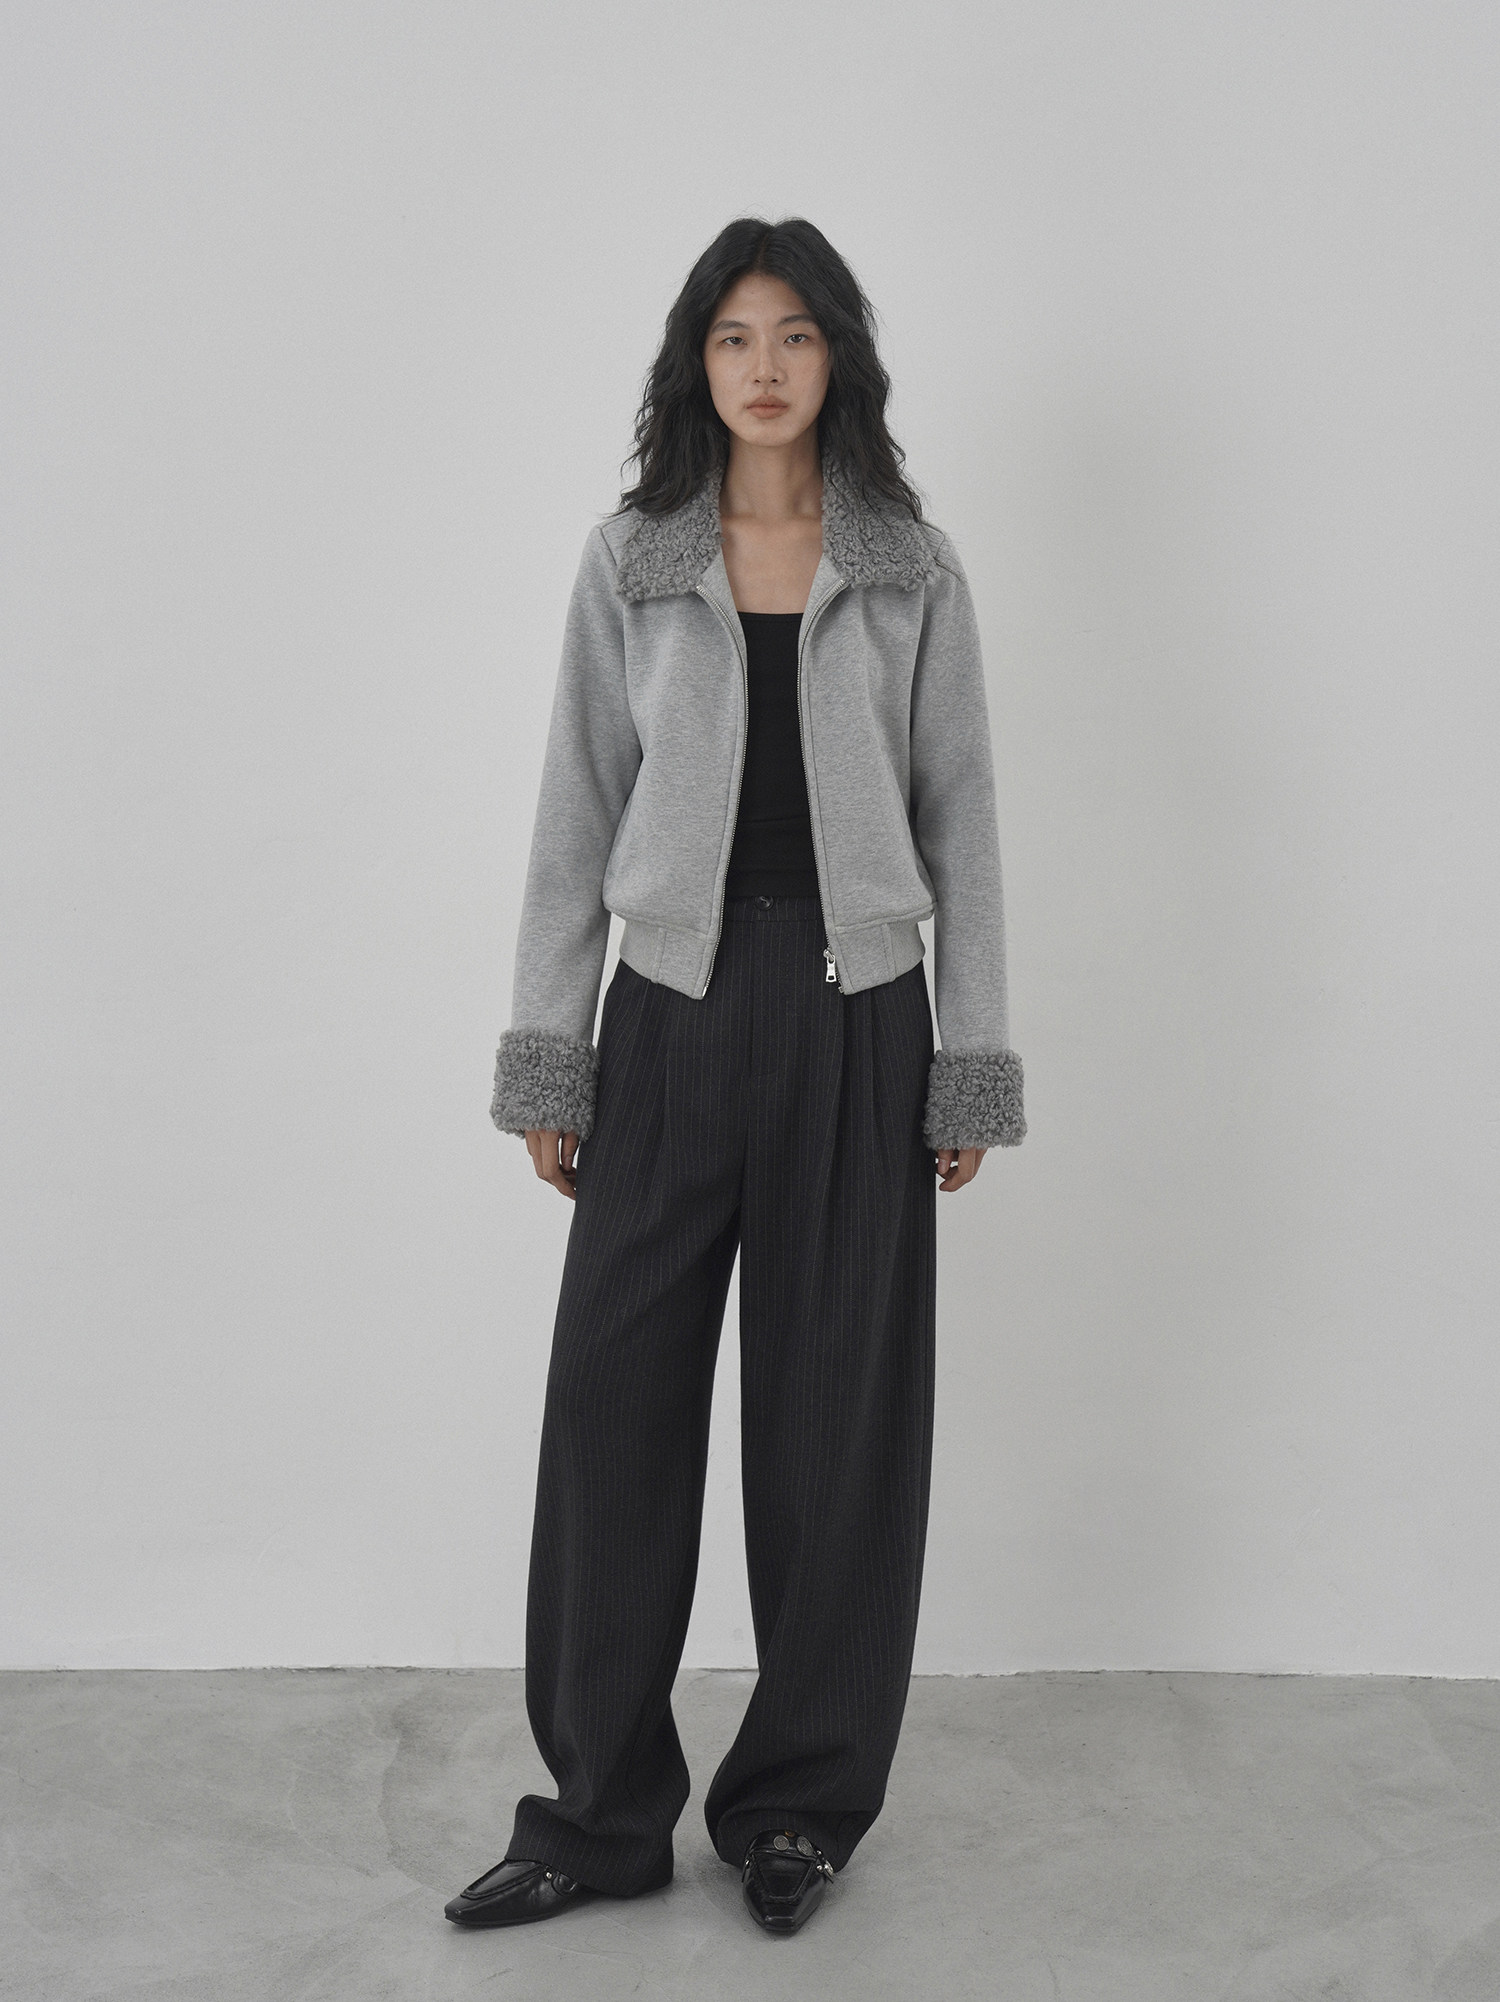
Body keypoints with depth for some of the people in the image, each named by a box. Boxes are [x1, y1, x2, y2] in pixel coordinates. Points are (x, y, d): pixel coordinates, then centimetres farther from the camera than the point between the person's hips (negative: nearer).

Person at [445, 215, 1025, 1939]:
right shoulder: (628, 564, 4)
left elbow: (961, 826, 3)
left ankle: (798, 1801, 24)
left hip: (855, 1022, 0)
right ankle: (603, 1811, 18)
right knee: (614, 1405, 2)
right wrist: (546, 1063, 1)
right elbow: (576, 822, 5)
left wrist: (971, 1068, -1)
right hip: (674, 1016, 1)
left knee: (838, 1415, 6)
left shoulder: (915, 571, 3)